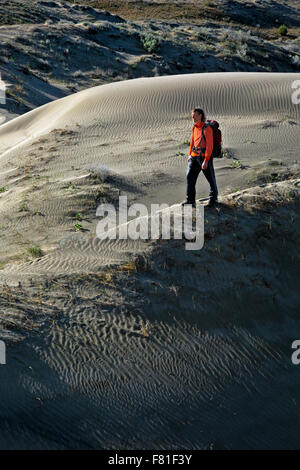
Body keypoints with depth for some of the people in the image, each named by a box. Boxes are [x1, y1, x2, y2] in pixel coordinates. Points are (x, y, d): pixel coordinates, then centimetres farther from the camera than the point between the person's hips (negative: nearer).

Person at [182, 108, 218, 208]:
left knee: (210, 178, 8)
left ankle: (213, 198, 26)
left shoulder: (207, 128, -16)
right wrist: (190, 154, 20)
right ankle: (190, 200, 1)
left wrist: (206, 161, -23)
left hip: (205, 156, -7)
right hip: (194, 156, 7)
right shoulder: (195, 127, 9)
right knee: (190, 176, -3)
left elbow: (210, 146, -19)